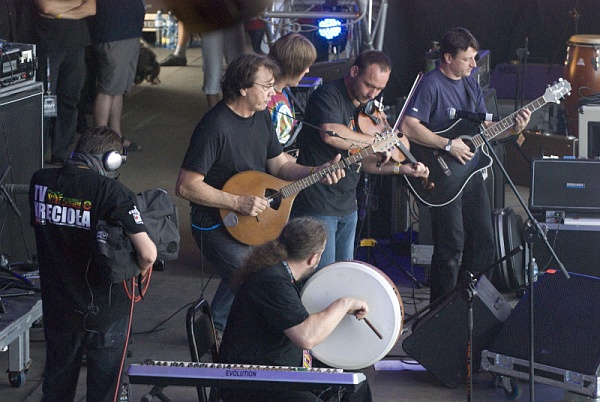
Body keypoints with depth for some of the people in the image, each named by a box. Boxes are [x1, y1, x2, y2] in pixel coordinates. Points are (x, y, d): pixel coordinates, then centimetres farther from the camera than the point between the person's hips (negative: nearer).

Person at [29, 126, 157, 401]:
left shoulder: (40, 182, -6)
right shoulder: (111, 191, -21)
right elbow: (147, 253, -25)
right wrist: (141, 270, -2)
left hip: (56, 303, 4)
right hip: (105, 304, -4)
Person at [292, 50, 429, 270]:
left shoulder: (364, 107, 15)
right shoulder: (328, 95, -13)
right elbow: (331, 134, -35)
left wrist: (401, 169, 5)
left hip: (347, 208, 9)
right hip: (318, 206, -9)